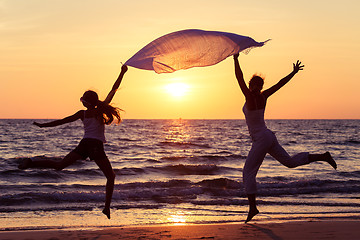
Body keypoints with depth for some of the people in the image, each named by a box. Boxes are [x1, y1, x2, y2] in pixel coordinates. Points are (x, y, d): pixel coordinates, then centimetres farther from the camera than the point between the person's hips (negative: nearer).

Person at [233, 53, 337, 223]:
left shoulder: (250, 97, -17)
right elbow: (280, 83, 13)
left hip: (261, 139, -9)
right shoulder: (263, 96, 4)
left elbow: (239, 78, -21)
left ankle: (252, 207, -7)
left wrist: (236, 59, -19)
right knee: (290, 162, 18)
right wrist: (294, 72, 23)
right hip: (268, 137, 9)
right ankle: (323, 156, 15)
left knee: (248, 173, -5)